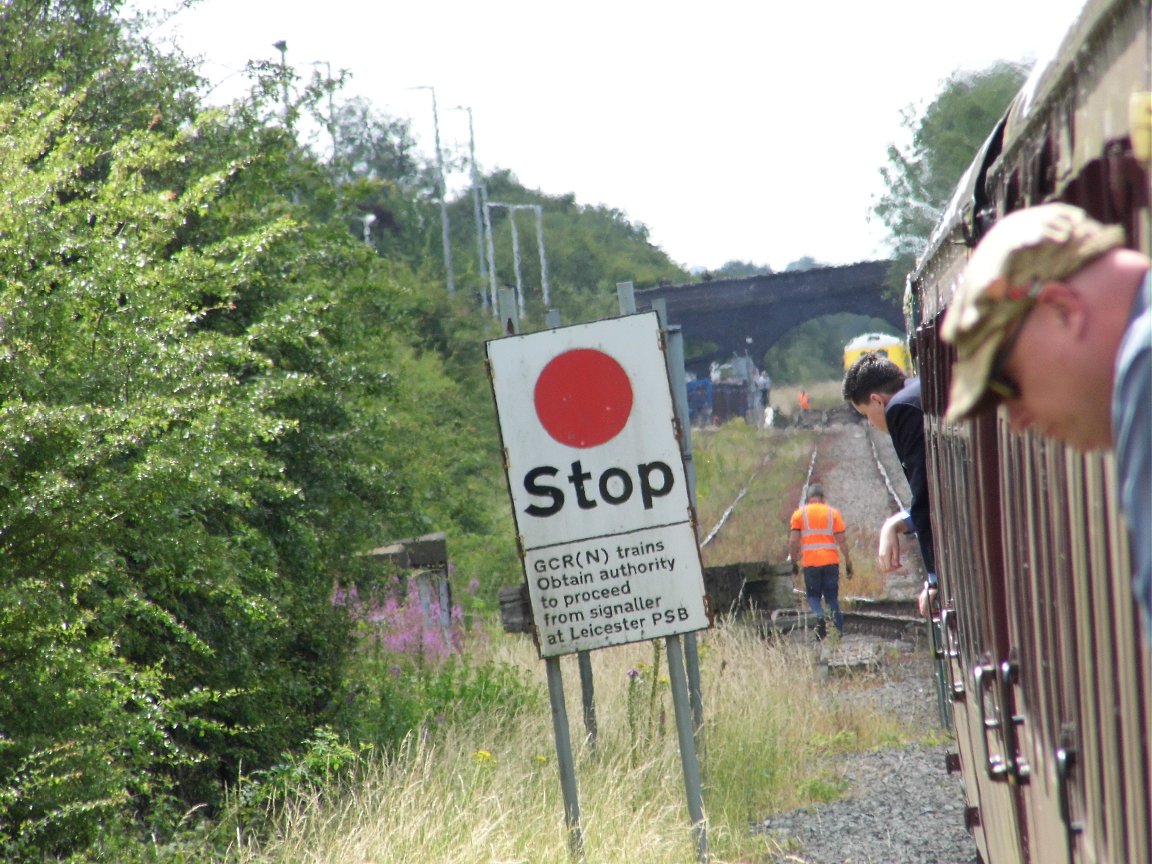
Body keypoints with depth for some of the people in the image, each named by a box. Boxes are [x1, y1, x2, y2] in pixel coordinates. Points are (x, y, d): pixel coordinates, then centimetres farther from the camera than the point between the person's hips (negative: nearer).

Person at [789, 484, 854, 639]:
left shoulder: (799, 514, 3)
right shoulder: (833, 513, 4)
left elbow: (793, 541, -3)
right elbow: (841, 540, 0)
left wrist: (794, 561, 8)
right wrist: (848, 562, 6)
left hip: (810, 563, -1)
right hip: (831, 562, 1)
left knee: (813, 596, 9)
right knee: (832, 597, 11)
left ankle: (819, 615, -20)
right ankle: (838, 630, 4)